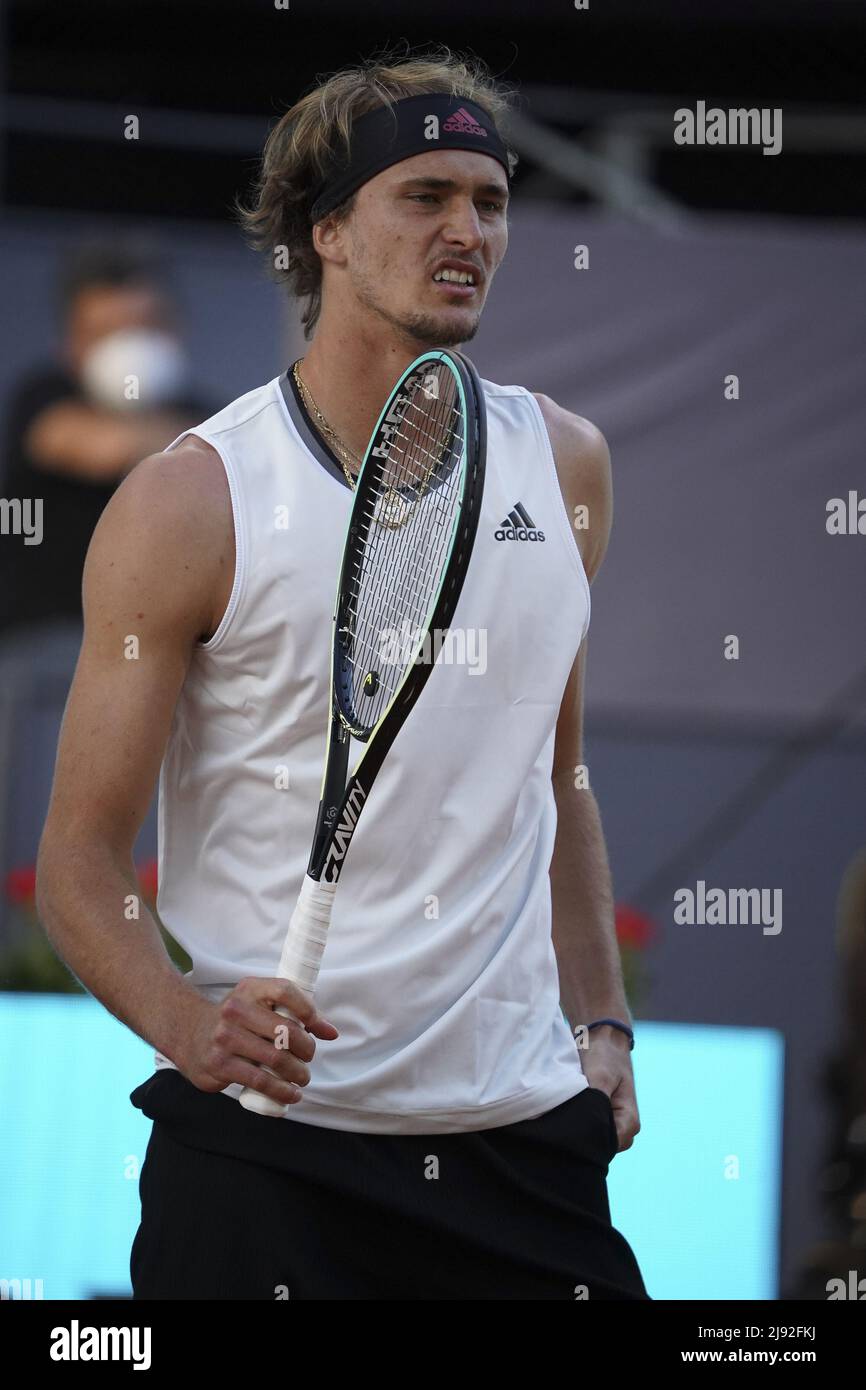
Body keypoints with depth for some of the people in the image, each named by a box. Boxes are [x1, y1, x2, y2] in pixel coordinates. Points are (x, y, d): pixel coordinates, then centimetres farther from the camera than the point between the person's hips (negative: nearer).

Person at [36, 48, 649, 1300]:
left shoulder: (564, 463, 9)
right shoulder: (188, 504, -6)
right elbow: (80, 859, -5)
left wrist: (600, 1021, 10)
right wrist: (183, 1019, -23)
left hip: (526, 1134, 4)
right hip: (262, 1140, -4)